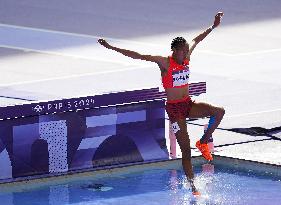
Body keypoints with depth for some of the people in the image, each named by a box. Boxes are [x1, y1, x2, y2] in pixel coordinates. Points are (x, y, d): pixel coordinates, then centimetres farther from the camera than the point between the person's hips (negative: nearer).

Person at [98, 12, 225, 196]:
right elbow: (137, 56, -18)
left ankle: (204, 143, 4)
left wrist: (214, 26, 25)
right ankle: (193, 187, 3)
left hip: (189, 104, 6)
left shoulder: (187, 57, 0)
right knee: (186, 150, -5)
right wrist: (111, 47, -22)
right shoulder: (165, 63, -16)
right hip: (174, 108, -6)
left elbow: (196, 40, 19)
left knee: (219, 112, -18)